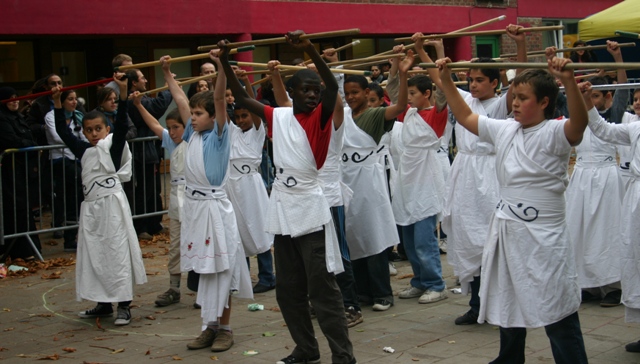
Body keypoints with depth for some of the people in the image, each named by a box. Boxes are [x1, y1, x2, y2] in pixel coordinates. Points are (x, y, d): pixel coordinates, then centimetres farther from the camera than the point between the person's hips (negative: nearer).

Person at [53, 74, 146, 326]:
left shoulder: (114, 146, -2)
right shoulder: (83, 151, 12)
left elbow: (122, 123, -14)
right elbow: (63, 131, 13)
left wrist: (123, 92, -24)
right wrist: (57, 102, 7)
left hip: (111, 204, -6)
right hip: (91, 206, 6)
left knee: (117, 252, -5)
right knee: (92, 254, 10)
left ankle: (124, 305, 0)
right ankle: (103, 303, 21)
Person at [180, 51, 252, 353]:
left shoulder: (219, 134, -7)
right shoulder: (192, 134, 9)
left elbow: (219, 98, -19)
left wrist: (221, 66, -31)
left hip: (215, 206, -7)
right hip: (193, 205, 7)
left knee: (220, 268, -1)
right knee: (203, 269, 10)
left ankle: (224, 327, 7)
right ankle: (210, 325, 18)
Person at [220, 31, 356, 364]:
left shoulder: (319, 119, -6)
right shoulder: (278, 117, 7)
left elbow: (333, 87, -24)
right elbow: (242, 98, 14)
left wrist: (310, 50, -36)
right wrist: (225, 60, 6)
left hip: (310, 210, -6)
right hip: (281, 208, 6)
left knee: (322, 287, -4)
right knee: (288, 288, 13)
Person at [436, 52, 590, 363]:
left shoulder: (554, 133, -13)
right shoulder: (504, 130, 7)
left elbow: (580, 122, -35)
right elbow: (465, 116, 18)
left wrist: (569, 81, -49)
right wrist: (446, 79, 13)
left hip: (543, 236, -8)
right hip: (506, 232, 8)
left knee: (559, 318, -4)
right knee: (508, 307, 23)